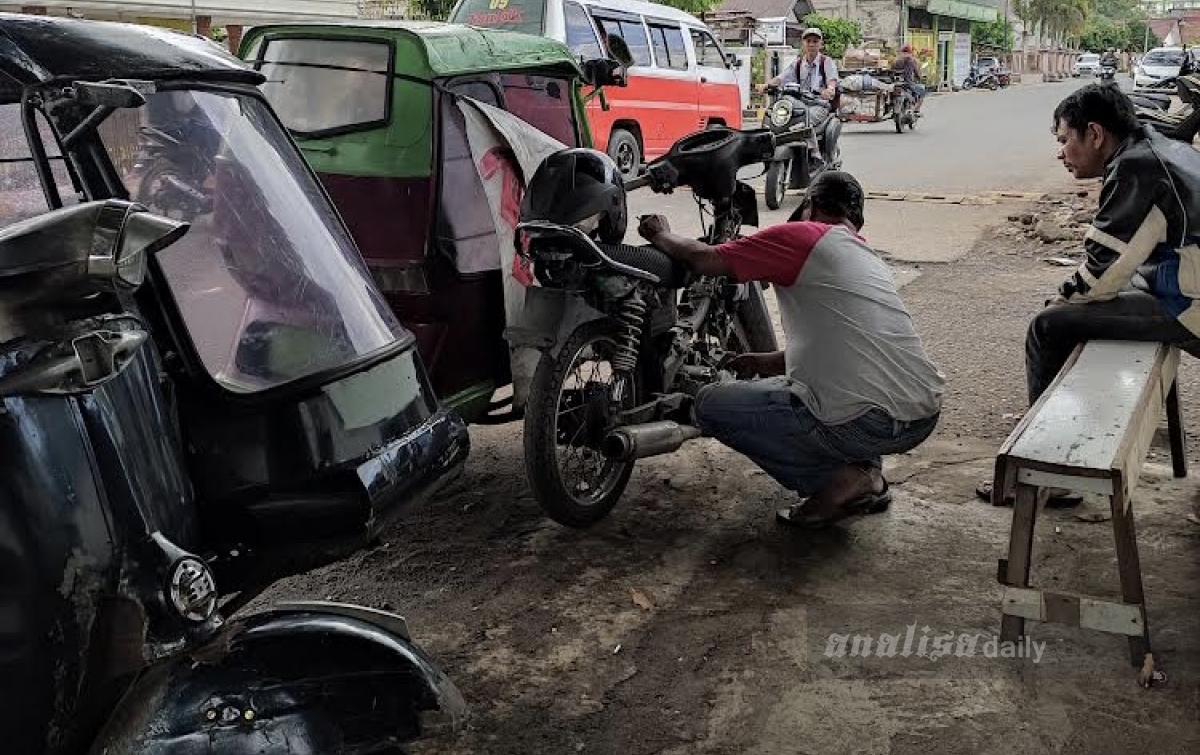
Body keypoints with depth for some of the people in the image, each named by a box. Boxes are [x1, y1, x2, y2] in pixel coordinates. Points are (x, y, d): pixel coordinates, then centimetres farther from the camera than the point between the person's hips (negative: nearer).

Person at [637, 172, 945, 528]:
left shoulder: (802, 236, -2)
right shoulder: (869, 258, 23)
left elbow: (705, 260, -2)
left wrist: (661, 235, 17)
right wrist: (767, 362, 41)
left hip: (866, 424, -8)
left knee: (710, 405, 6)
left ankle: (836, 480, -1)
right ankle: (866, 470, 16)